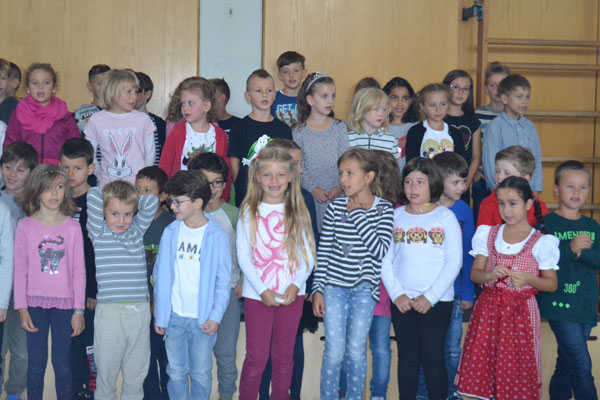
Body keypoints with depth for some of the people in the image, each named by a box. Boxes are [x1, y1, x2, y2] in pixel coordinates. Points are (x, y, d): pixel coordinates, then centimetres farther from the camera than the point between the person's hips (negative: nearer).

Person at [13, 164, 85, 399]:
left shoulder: (72, 227, 1)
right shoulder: (25, 226, 0)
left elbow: (79, 271, 2)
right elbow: (19, 269, 1)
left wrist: (79, 310, -1)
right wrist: (22, 308, -4)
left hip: (64, 303, 0)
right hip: (35, 303, 0)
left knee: (62, 363, 6)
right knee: (37, 362, 5)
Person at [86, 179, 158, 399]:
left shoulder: (138, 230, 11)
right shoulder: (98, 232, 2)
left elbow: (151, 201, 3)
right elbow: (94, 194, -7)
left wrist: (131, 201, 11)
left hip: (140, 309, 3)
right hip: (109, 310, -3)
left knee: (136, 369, 10)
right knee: (106, 368, 5)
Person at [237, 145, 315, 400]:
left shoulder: (298, 212, 6)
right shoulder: (249, 211, 0)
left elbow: (308, 255, 4)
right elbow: (243, 256, -4)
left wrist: (296, 285, -11)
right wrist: (262, 290, -12)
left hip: (291, 293, 2)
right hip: (257, 293, -2)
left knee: (284, 355, 10)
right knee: (256, 356, 0)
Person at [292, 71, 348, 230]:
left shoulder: (339, 128, 6)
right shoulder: (299, 132, 2)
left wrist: (340, 187, -10)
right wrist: (313, 188, -12)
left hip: (337, 195, 1)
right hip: (310, 196, -1)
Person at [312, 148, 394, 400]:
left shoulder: (384, 210, -3)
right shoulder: (335, 207, 0)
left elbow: (380, 250, -16)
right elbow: (323, 252, 3)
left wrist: (358, 216, -17)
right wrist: (318, 289, -1)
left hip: (364, 287, -1)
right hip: (334, 286, 1)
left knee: (356, 351, 5)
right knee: (334, 352, 1)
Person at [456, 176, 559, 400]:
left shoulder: (540, 243, -4)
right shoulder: (489, 234, 5)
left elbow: (551, 284, -2)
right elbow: (474, 274, 3)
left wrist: (528, 279, -20)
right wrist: (490, 275, -19)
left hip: (521, 311, -3)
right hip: (489, 308, 3)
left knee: (517, 367, 1)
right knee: (483, 362, 4)